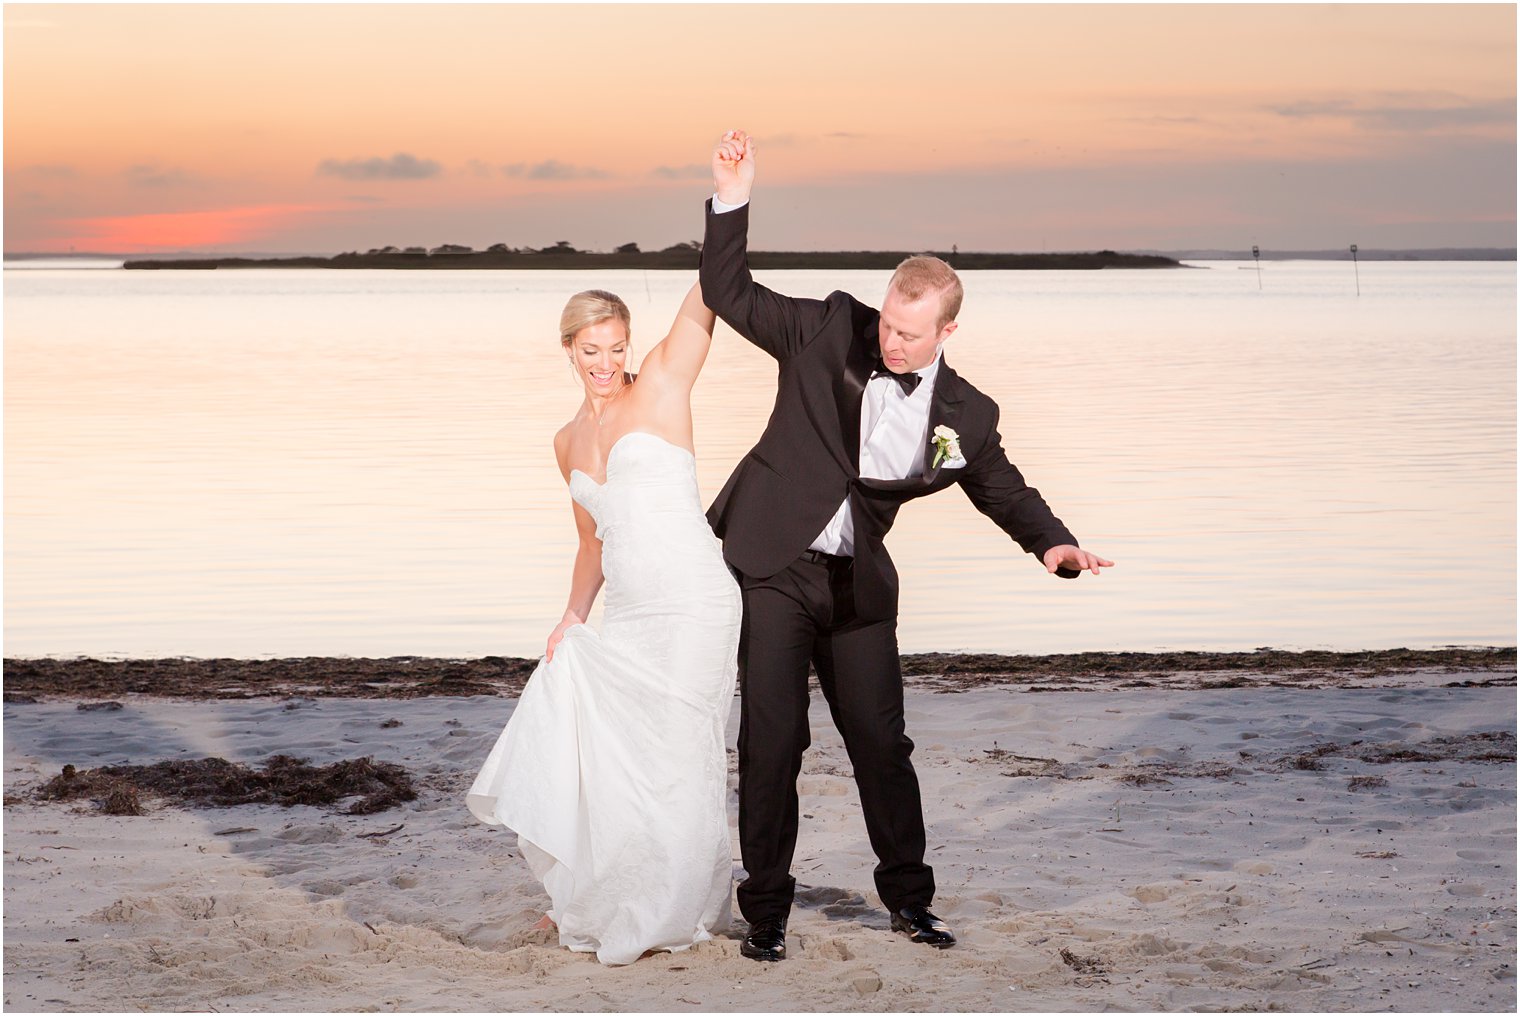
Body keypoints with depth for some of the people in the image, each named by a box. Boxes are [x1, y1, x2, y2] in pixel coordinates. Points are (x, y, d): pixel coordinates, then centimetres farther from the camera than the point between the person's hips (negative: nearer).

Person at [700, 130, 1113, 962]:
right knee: (772, 740, -2)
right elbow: (729, 295, 0)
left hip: (856, 584, 2)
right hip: (772, 566, -2)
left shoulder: (965, 415, -1)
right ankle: (765, 910, 8)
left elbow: (1003, 487, 11)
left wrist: (1053, 543, -8)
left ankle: (909, 899, 22)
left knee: (882, 742, 6)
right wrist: (732, 203, -12)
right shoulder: (828, 331, -5)